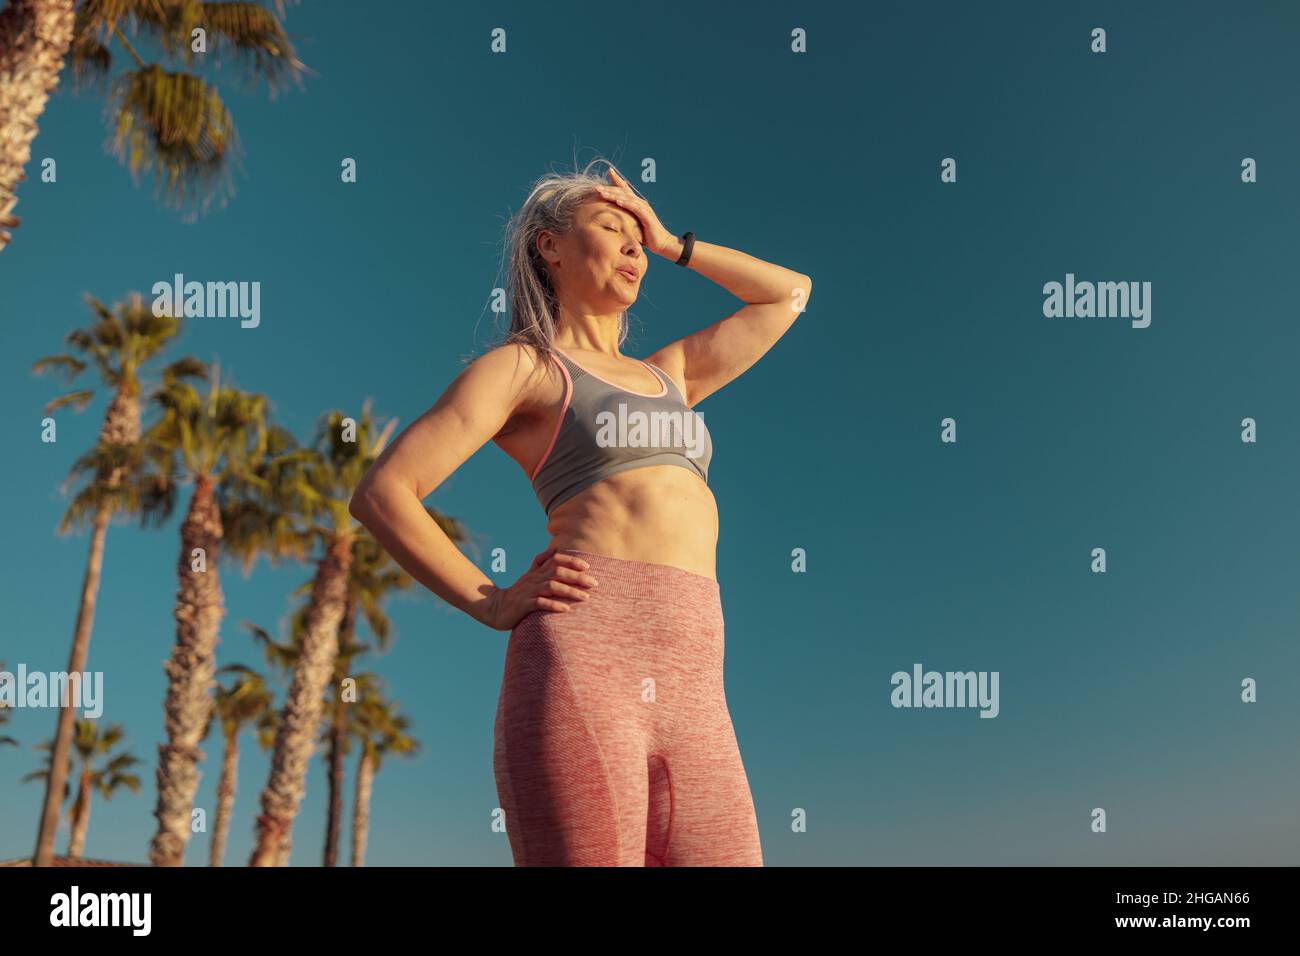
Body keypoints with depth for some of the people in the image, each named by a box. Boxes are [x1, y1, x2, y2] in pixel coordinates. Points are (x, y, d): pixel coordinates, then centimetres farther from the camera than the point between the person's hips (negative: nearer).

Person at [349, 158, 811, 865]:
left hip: (691, 698, 6)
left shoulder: (667, 375, 30)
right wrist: (496, 605, -3)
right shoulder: (520, 368, 12)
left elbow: (790, 294, 39)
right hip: (583, 660, -6)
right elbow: (381, 494, 3)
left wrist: (670, 242, 33)